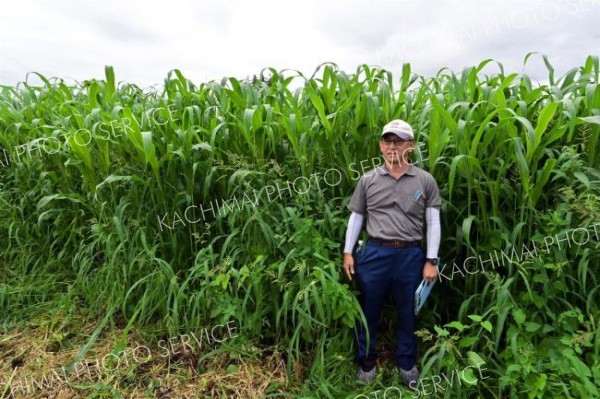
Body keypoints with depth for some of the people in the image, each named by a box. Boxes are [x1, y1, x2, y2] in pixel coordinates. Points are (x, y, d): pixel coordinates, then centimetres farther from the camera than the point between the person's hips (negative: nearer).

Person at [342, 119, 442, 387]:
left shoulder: (425, 181, 1)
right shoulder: (368, 180, 2)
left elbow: (433, 223, 2)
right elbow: (356, 216, 6)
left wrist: (431, 261, -3)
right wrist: (348, 252, 1)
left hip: (411, 255, 0)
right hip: (375, 253, 0)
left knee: (408, 313, 16)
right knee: (368, 310, 13)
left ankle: (407, 363, 39)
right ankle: (366, 361, 34)